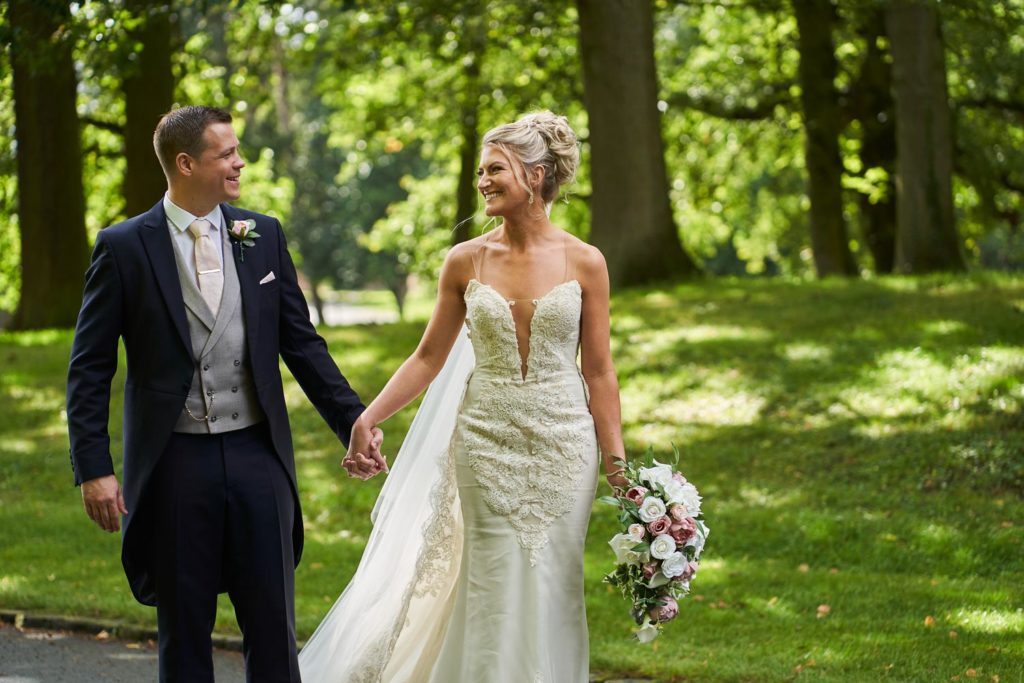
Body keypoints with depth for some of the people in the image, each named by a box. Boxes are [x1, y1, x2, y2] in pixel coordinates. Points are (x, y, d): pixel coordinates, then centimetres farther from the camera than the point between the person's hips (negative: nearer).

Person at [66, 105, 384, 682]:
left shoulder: (264, 235, 5)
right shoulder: (124, 247, -4)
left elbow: (303, 344, 10)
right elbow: (90, 369, -3)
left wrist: (354, 420, 1)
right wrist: (93, 467, -9)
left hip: (258, 455, 2)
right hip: (174, 460, -2)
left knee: (273, 625, 6)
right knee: (184, 632, 8)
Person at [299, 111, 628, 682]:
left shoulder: (584, 263, -4)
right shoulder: (466, 262, 0)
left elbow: (599, 371, -1)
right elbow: (429, 357, 6)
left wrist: (617, 465, -4)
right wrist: (368, 418, -5)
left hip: (562, 442, -1)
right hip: (486, 440, 1)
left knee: (551, 588, 3)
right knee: (495, 589, 3)